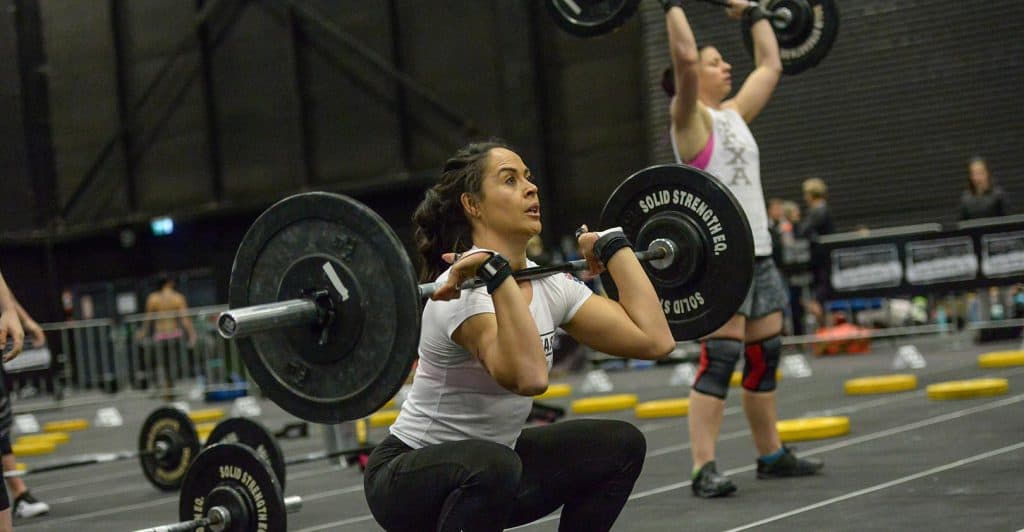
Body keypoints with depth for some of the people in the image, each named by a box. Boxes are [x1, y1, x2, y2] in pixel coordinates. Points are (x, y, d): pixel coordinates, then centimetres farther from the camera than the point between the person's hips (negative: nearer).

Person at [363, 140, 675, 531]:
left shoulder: (549, 285, -1)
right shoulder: (464, 290, -26)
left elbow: (654, 338, -6)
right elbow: (527, 377, -44)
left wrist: (612, 244, 1)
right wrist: (496, 275, -45)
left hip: (489, 466, 8)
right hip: (407, 478, -8)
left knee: (619, 446, 5)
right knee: (491, 468, -38)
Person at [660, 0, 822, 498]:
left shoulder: (735, 113, 17)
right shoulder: (691, 117, -5)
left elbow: (770, 66, 26)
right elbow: (684, 57, -20)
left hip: (758, 252, 8)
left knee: (764, 358, 13)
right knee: (719, 360, -13)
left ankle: (772, 455, 23)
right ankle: (704, 469, -13)